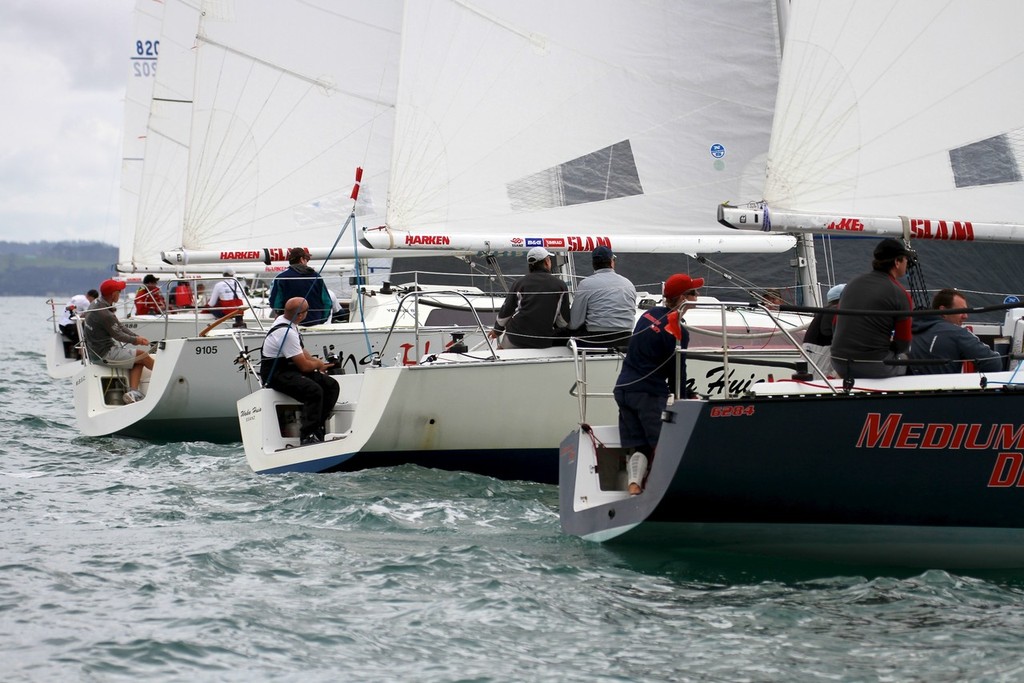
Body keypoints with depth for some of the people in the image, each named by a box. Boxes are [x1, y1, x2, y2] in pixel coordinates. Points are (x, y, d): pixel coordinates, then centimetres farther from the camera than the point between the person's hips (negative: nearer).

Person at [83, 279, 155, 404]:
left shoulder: (96, 304, 6)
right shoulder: (105, 314, -27)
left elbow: (119, 327, 12)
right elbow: (118, 335, -14)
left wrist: (137, 337, 6)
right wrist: (135, 340, 3)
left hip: (96, 350, 10)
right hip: (104, 355, -10)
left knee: (138, 360, 12)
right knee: (143, 356, -2)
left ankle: (133, 391, 1)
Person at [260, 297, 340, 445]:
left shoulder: (283, 320, 8)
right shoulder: (286, 333, -24)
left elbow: (301, 352, 23)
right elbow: (304, 366, -19)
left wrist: (316, 362, 8)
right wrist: (318, 364, 2)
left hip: (290, 368, 10)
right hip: (276, 374, -10)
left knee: (331, 385, -4)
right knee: (314, 390, -33)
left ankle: (317, 426, -5)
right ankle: (308, 436, -29)